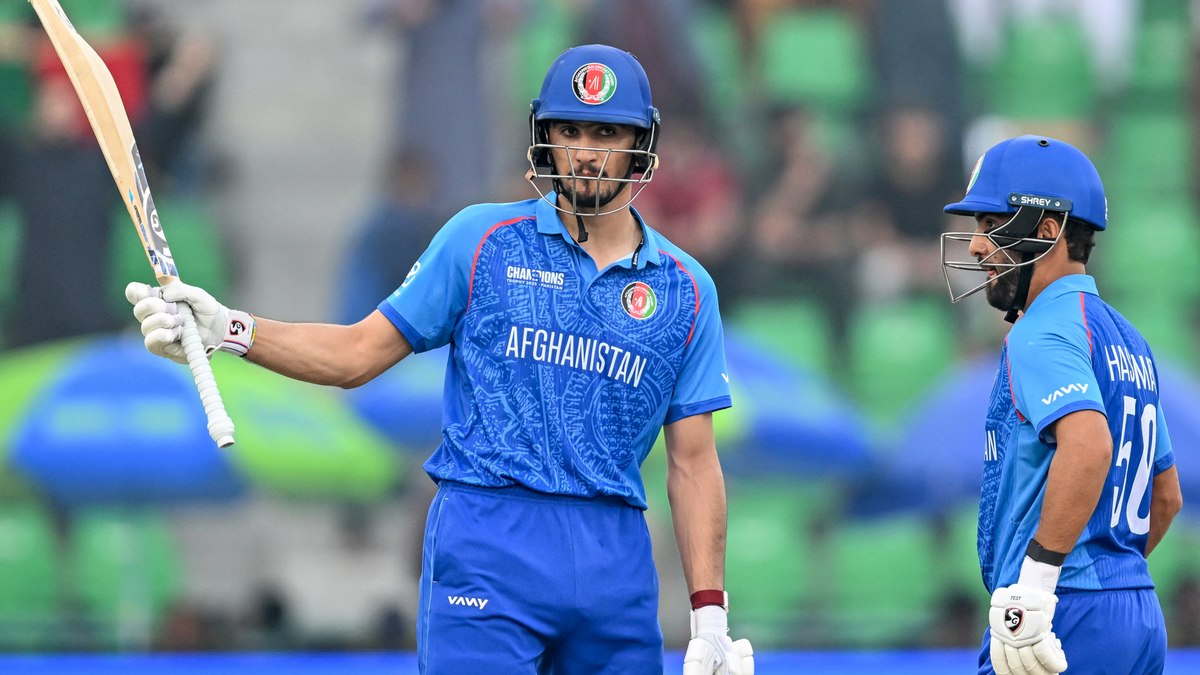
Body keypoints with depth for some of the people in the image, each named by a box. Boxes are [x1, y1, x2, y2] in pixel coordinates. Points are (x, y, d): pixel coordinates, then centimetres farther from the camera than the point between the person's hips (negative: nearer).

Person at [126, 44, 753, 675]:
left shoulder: (686, 290, 10)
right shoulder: (481, 239, 6)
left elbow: (693, 463, 9)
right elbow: (357, 353, 6)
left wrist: (709, 615, 1)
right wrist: (228, 330, -9)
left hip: (615, 562, 2)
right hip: (484, 545, -2)